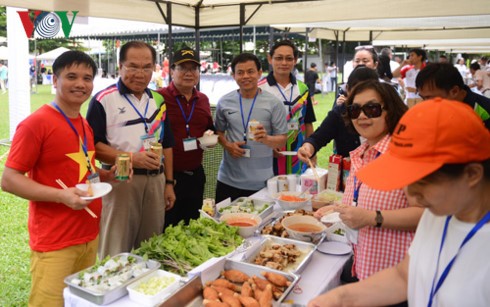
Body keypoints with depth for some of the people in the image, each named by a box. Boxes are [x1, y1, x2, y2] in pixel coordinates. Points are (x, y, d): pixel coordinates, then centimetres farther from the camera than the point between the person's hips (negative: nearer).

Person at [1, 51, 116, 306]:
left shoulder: (85, 125, 11)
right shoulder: (35, 123, -14)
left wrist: (108, 175, 4)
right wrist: (61, 195, -26)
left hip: (89, 236, 8)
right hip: (54, 244, -8)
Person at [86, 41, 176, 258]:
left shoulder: (158, 100, 12)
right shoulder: (104, 100, -5)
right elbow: (93, 145, -10)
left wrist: (169, 183, 11)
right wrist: (132, 158, -21)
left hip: (155, 181, 5)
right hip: (120, 182, -5)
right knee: (117, 254, 2)